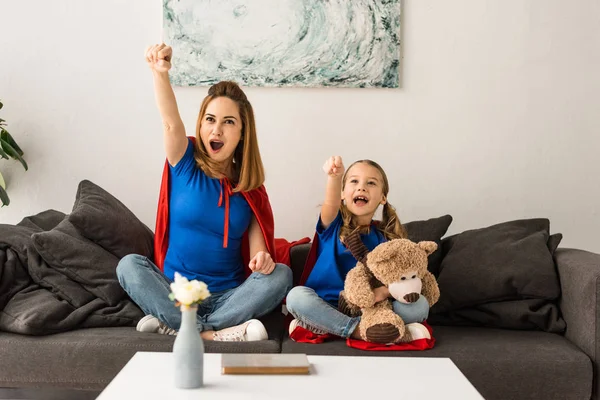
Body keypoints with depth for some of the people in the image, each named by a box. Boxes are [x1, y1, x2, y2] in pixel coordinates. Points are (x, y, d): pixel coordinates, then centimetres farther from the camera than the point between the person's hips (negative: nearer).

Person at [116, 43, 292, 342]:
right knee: (129, 264, -26)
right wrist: (160, 73, -43)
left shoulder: (250, 189, 3)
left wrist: (262, 259, -23)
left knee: (280, 274, -23)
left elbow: (257, 249, 2)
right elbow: (171, 123, -23)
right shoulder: (185, 164, -2)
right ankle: (211, 334, -31)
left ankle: (175, 325, -25)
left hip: (228, 298, 2)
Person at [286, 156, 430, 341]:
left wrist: (384, 291, -27)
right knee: (296, 295, -30)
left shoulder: (384, 237, 9)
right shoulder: (333, 225, 3)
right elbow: (331, 204, -20)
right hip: (326, 306, -2)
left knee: (420, 304, -19)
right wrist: (334, 177, -42)